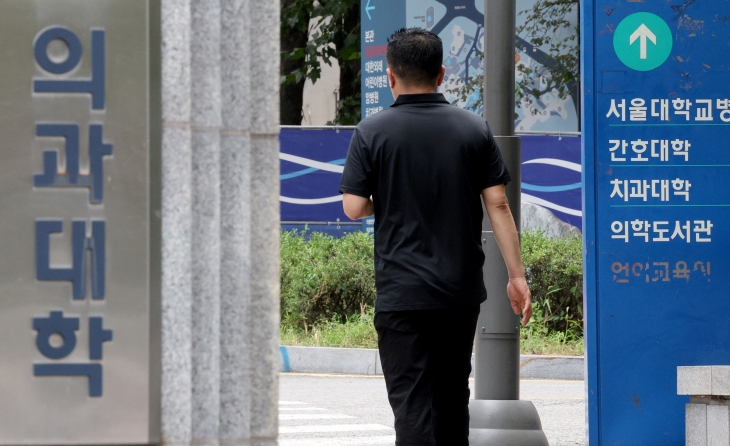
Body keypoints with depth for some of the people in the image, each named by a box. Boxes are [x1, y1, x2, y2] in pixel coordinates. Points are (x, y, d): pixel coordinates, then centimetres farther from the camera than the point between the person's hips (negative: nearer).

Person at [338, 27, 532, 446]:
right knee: (453, 394, 17)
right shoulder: (474, 128, 2)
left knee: (412, 399, -3)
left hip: (402, 290, -3)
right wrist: (517, 274, 2)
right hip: (462, 289, 4)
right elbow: (497, 204, -1)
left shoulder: (373, 132, -6)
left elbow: (354, 207, -9)